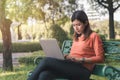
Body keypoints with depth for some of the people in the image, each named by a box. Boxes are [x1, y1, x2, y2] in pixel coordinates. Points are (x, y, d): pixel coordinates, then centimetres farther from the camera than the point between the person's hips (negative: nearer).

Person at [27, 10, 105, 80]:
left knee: (46, 61, -24)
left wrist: (81, 59, -13)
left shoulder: (94, 36, 4)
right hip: (71, 67, 6)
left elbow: (100, 58, -3)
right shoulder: (76, 37, 26)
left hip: (82, 70, -6)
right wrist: (65, 56, 3)